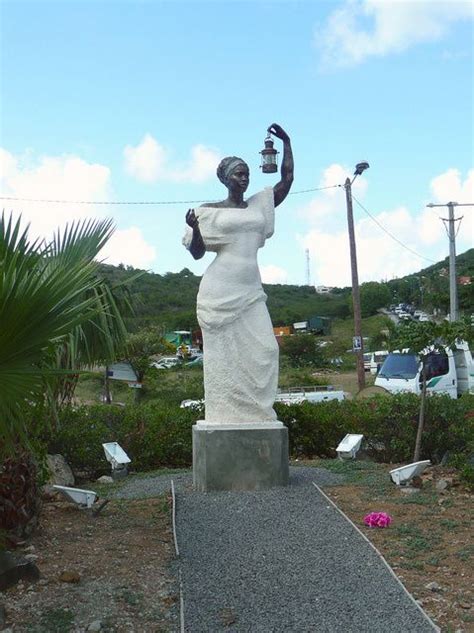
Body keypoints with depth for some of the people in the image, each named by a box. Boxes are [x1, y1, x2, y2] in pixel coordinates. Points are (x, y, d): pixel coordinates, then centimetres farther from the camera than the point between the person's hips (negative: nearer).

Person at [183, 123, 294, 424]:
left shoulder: (260, 205, 15)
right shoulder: (209, 211, 5)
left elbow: (287, 180, 19)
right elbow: (197, 253, 5)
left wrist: (286, 142, 20)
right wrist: (194, 228, -13)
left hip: (251, 293, 4)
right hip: (219, 294, -4)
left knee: (264, 350, -5)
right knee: (224, 357, -2)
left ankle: (257, 414, 4)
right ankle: (225, 418, 4)